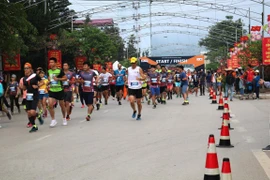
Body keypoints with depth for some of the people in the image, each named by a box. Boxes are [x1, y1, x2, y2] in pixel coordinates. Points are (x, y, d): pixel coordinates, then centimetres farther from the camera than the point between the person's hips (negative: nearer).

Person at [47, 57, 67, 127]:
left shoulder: (60, 71, -11)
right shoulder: (49, 71, 4)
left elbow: (65, 78, -8)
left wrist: (58, 79, -19)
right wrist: (49, 81, 5)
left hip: (59, 90, -3)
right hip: (52, 90, 3)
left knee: (62, 105, 10)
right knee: (50, 105, -12)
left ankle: (64, 119, 31)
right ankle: (53, 120, -2)